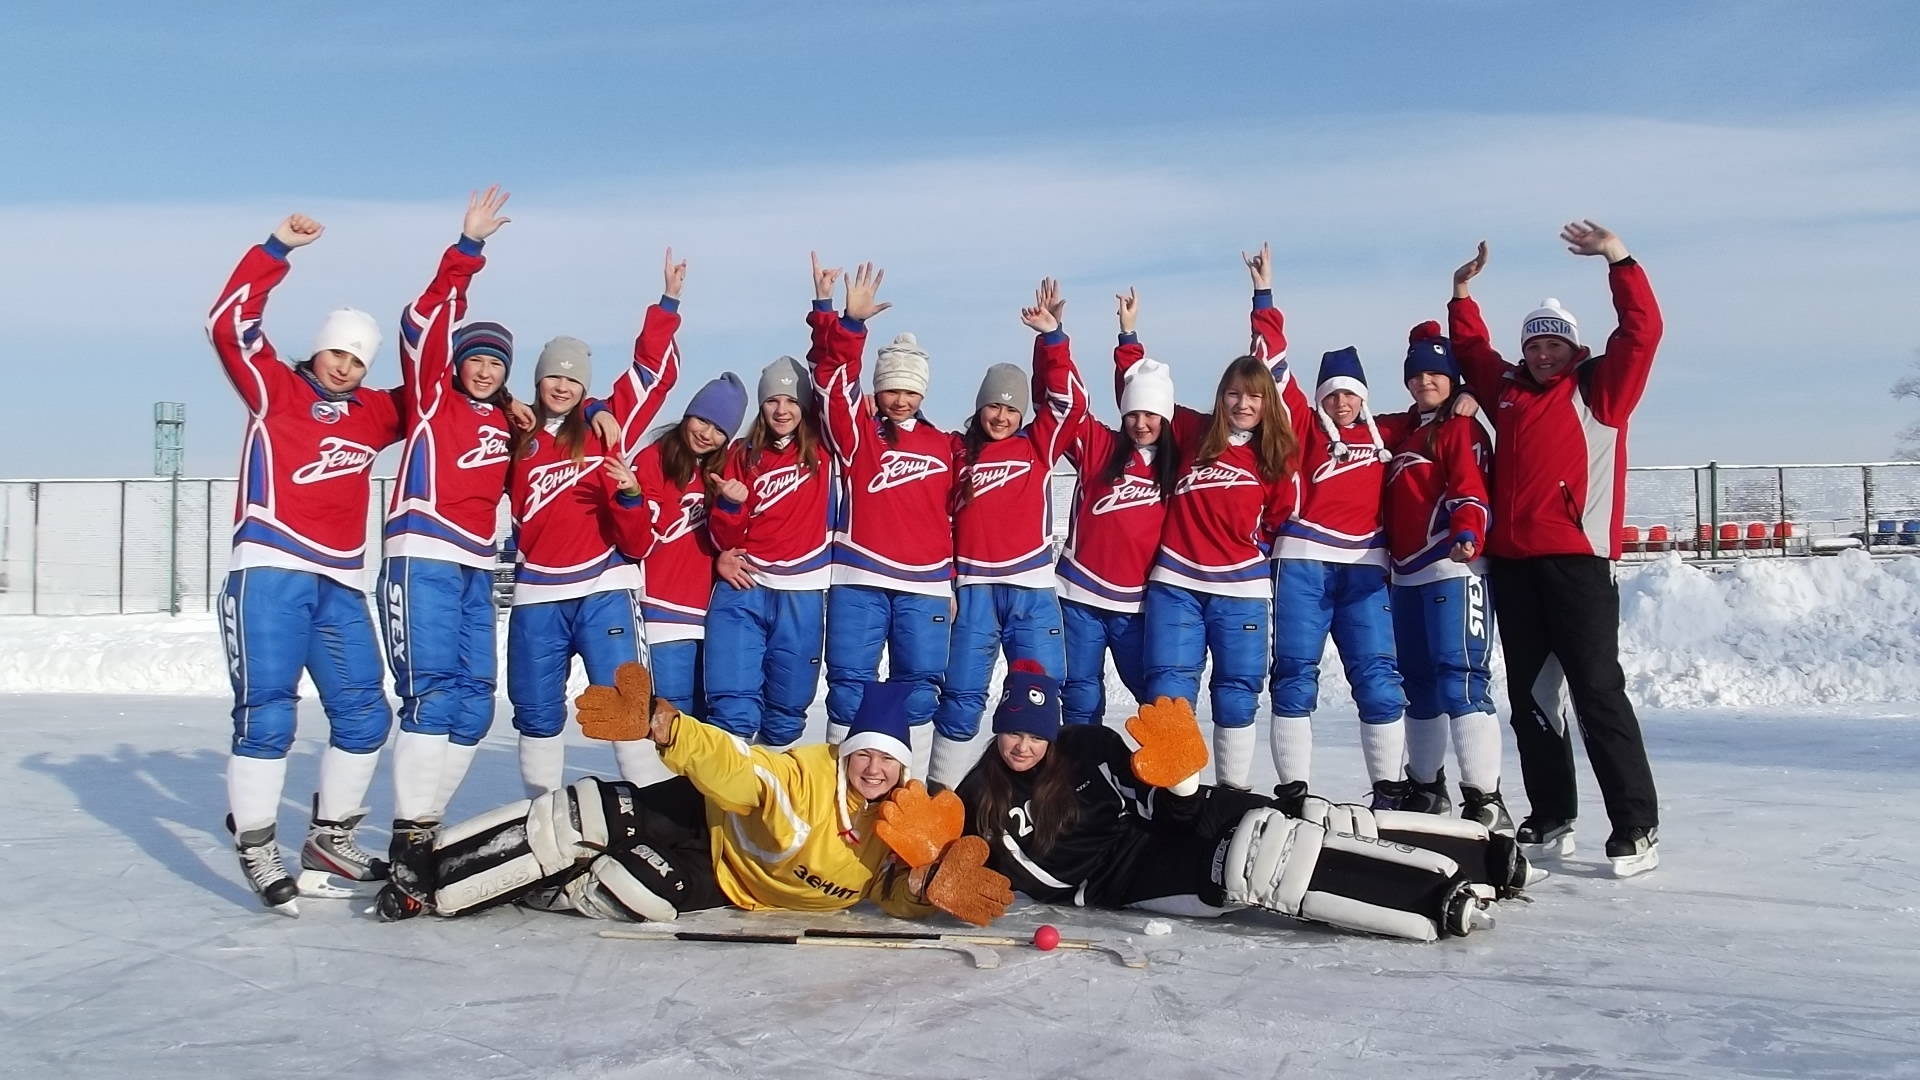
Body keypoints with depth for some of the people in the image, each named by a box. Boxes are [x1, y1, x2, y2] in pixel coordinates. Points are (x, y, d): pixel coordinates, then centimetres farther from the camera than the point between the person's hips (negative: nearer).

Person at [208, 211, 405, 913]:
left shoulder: (376, 414, 16)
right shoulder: (274, 390, 7)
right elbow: (230, 323, -4)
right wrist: (277, 250, -8)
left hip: (341, 585, 5)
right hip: (270, 572, -5)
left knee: (364, 715, 5)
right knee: (267, 713, -9)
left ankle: (330, 836, 20)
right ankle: (257, 850, -1)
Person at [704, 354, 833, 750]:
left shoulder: (823, 454, 5)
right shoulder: (743, 454, 7)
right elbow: (723, 538, 4)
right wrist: (730, 503, -16)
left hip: (801, 593, 0)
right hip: (743, 588, 0)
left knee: (787, 705, 8)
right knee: (732, 705, -9)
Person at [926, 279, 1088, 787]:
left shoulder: (1039, 444, 8)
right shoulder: (957, 451, 7)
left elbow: (1070, 402, -5)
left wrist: (1051, 338, -13)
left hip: (1031, 587, 1)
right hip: (972, 587, -1)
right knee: (961, 695, 2)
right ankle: (941, 792, 12)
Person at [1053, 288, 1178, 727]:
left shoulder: (1177, 463, 5)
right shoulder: (1100, 448, 2)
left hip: (1139, 602, 1)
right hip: (1081, 596, -1)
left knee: (1161, 699, 3)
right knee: (1080, 700, 5)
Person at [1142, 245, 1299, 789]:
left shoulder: (1276, 455, 4)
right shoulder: (1191, 434, 4)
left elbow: (1284, 517, 16)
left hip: (1240, 590, 1)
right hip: (1175, 583, -1)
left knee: (1237, 695, 6)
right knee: (1169, 692, -4)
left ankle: (1235, 796, 17)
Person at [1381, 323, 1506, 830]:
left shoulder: (1463, 428, -1)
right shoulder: (1398, 431, 19)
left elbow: (1471, 492, -14)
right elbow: (1391, 503, 24)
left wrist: (1466, 535, -30)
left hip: (1453, 568, -8)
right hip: (1406, 573, 8)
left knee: (1459, 679, -15)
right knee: (1417, 682, 14)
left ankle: (1484, 800, -16)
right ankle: (1425, 787, 26)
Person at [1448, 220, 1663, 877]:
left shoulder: (1598, 390, 5)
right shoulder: (1509, 390, 17)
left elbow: (1641, 332, -7)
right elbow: (1471, 352, 33)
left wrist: (1619, 261, -12)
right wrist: (1462, 293, 29)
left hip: (1576, 560, -6)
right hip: (1511, 563, 6)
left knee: (1597, 691, -9)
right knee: (1530, 696, 10)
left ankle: (1636, 826, -3)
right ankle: (1551, 818, 19)